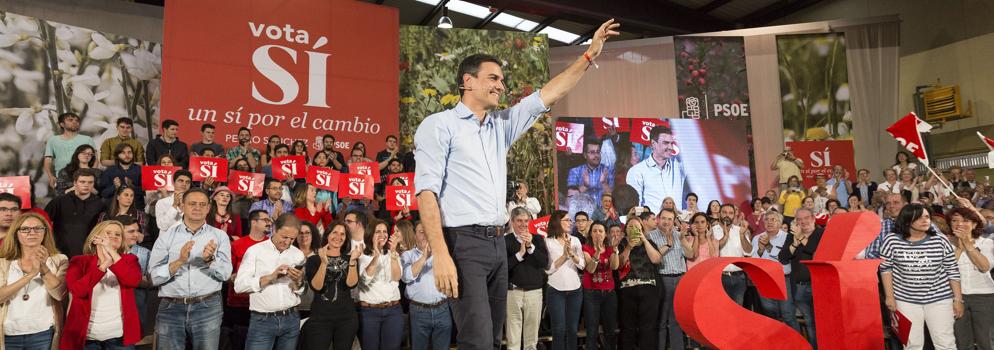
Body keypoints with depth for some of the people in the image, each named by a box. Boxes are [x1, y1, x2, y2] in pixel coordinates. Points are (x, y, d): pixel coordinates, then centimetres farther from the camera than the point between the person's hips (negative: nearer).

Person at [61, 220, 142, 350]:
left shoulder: (129, 260, 6)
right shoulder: (79, 261, 4)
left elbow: (134, 281, -15)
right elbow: (77, 290, -14)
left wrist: (112, 252, -20)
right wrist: (104, 264, -22)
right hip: (87, 334, 0)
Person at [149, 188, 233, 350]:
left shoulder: (219, 236, 5)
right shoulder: (166, 236, 5)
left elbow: (225, 274, -3)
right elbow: (154, 276, -3)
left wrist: (210, 259, -20)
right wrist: (179, 261, -17)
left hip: (208, 307, 0)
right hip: (170, 307, 0)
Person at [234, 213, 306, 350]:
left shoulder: (298, 254, 6)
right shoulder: (255, 251, -4)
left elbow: (301, 291, 7)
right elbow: (239, 285, -12)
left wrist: (298, 281, -13)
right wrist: (270, 277, -19)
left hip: (291, 319, 4)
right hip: (262, 320, -3)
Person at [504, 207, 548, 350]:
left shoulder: (538, 239, 10)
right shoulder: (505, 240, -1)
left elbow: (545, 263, -2)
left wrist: (531, 246, -11)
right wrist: (520, 254, -15)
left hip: (534, 290, 3)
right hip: (512, 291, -3)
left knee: (532, 338, 8)